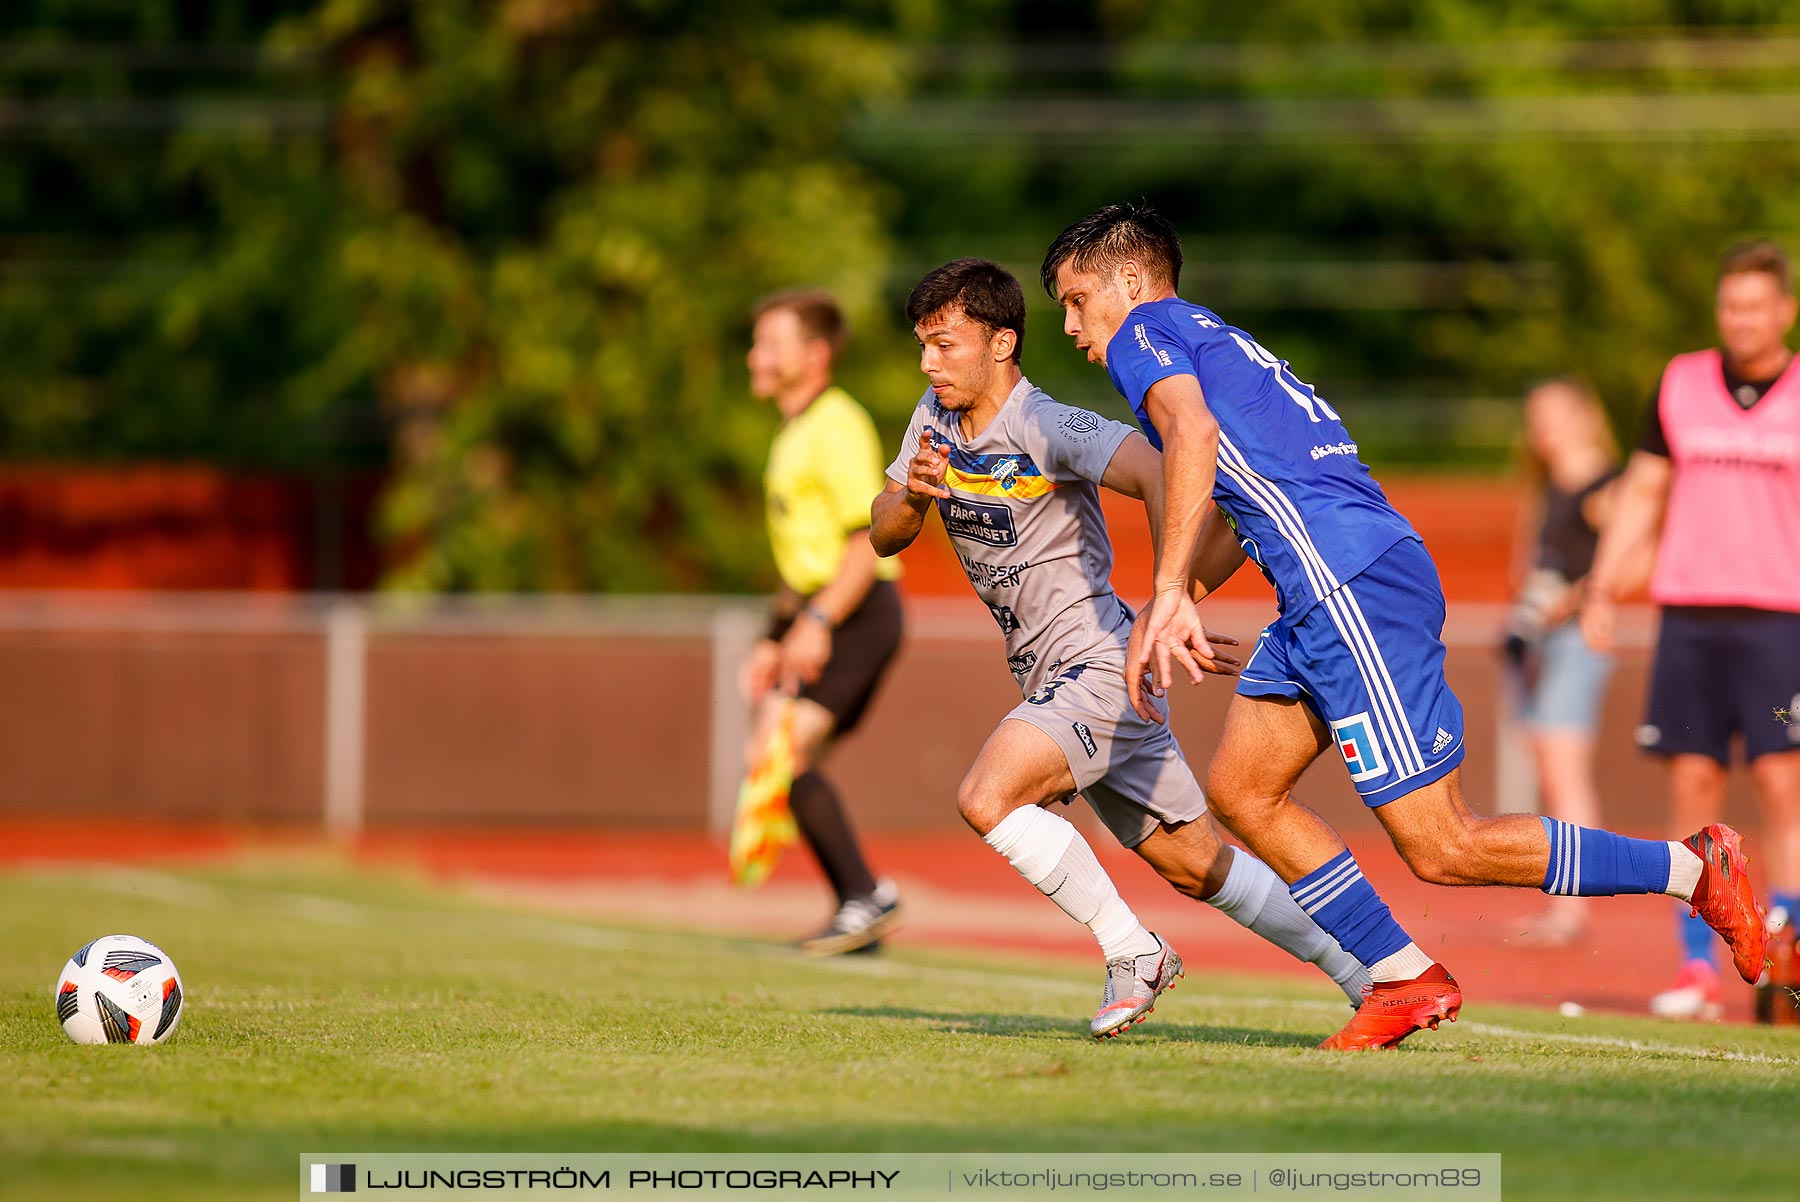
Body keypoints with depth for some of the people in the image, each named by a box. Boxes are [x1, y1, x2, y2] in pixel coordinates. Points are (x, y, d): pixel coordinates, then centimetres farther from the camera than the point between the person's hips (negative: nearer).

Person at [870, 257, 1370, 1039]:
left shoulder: (1047, 428, -19)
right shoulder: (936, 419, 6)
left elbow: (1156, 475, -33)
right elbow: (883, 537, 6)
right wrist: (912, 493, -18)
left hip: (1099, 665, -8)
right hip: (1048, 680, 8)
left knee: (987, 798, -26)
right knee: (1195, 866, 12)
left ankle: (1132, 953, -10)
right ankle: (1361, 972, 23)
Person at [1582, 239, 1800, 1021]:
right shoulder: (1680, 384, 10)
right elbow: (1643, 492, 15)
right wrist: (1603, 589, 8)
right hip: (1687, 612, 2)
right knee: (1693, 788, 0)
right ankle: (1697, 969, 4)